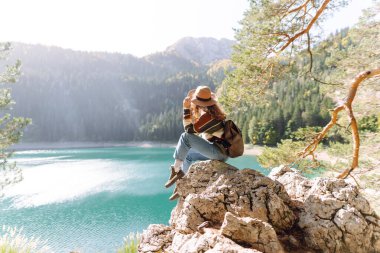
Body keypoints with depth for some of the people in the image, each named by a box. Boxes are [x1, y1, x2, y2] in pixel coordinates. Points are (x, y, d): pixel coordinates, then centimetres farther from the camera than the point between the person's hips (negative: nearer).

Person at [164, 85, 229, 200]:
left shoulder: (208, 116, -20)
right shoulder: (212, 110, 8)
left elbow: (189, 130, -17)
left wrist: (186, 108, -14)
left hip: (219, 151, -10)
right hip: (220, 151, 10)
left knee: (185, 137, -17)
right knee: (187, 155, 24)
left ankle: (176, 169, -3)